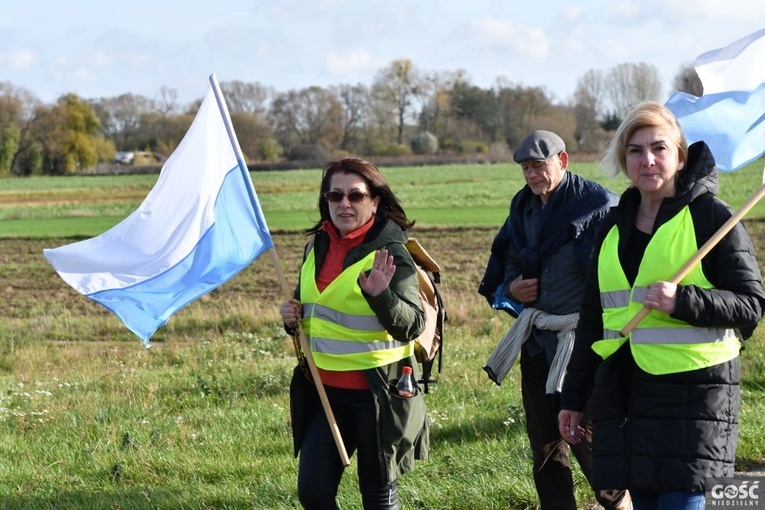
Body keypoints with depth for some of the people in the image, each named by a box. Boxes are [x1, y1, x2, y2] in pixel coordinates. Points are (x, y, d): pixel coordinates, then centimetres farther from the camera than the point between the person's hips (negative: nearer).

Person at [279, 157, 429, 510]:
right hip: (324, 391, 6)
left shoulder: (389, 252, -12)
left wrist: (380, 295, -38)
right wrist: (292, 317, -1)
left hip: (376, 393, -6)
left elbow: (412, 326, -20)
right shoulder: (317, 247, 8)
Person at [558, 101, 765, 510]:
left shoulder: (712, 216, -2)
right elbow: (592, 317, 20)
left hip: (693, 390, -6)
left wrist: (682, 302, -21)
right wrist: (573, 397, 19)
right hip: (623, 391, 6)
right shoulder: (614, 227, 15)